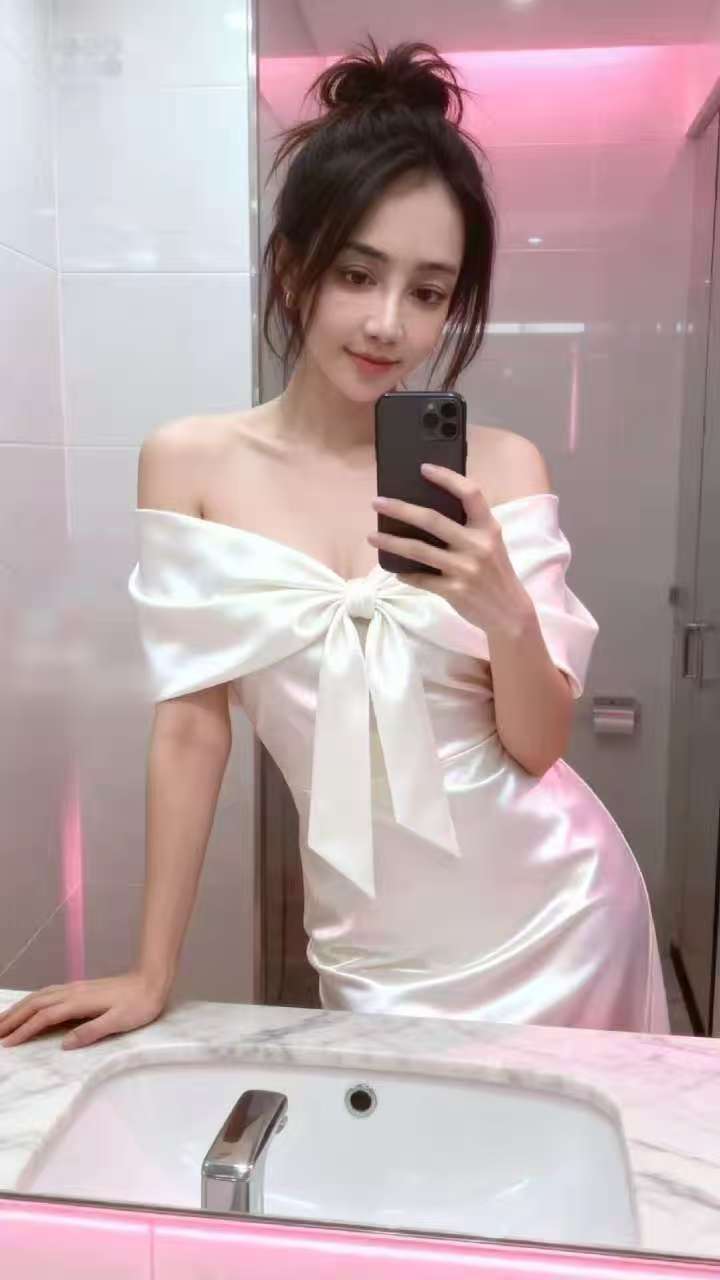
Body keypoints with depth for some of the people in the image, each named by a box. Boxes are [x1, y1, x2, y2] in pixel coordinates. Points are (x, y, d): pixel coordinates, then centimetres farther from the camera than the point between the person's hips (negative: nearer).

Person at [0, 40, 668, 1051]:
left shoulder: (502, 466, -8)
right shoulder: (191, 463, -8)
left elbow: (537, 747, -6)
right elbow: (191, 726, -6)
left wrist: (509, 613, -26)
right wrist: (152, 974, -3)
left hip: (555, 917, 1)